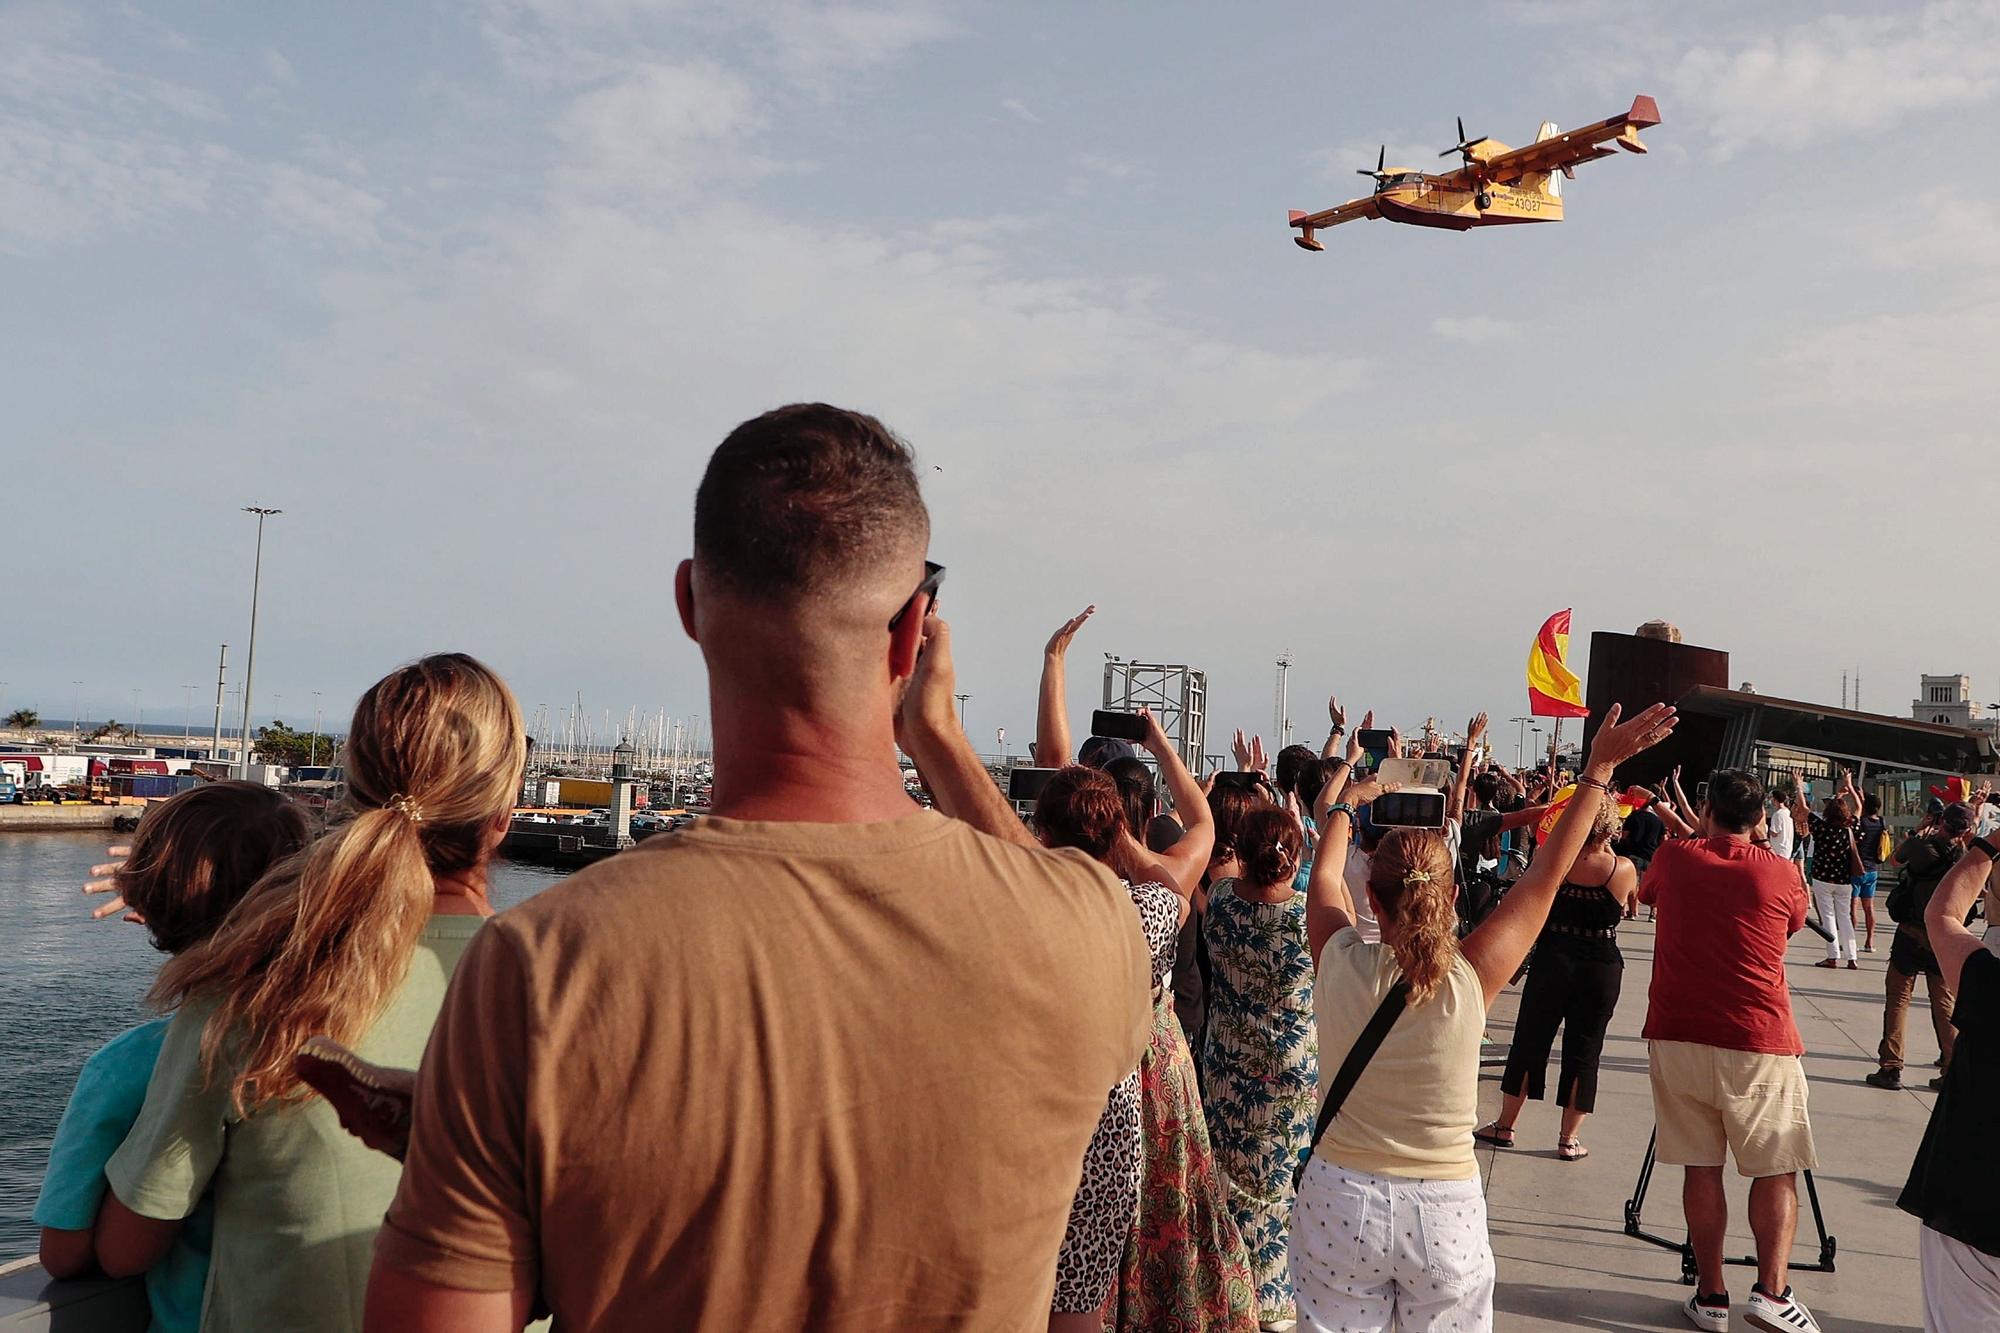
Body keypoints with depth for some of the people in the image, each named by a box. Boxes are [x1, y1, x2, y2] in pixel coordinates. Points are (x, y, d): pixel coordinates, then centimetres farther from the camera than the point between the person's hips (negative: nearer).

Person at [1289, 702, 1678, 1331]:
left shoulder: (1341, 965, -14)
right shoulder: (1470, 979, -15)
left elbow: (1324, 878, 8)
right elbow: (1546, 876, -5)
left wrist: (1343, 806, 26)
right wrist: (1599, 769, 4)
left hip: (1340, 1201, 0)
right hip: (1446, 1212, 0)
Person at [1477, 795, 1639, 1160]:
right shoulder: (1623, 869, -10)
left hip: (1552, 962, 0)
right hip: (1601, 969, 0)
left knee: (1529, 1041, 11)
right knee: (1583, 1051, 9)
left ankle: (1505, 1125, 19)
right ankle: (1569, 1138, 15)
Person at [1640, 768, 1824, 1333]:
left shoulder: (1674, 858, 1)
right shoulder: (1782, 874, -2)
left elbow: (1645, 890, 23)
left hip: (1677, 1037, 2)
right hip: (1759, 1043, -1)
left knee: (1701, 1166, 7)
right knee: (1776, 1170, 9)